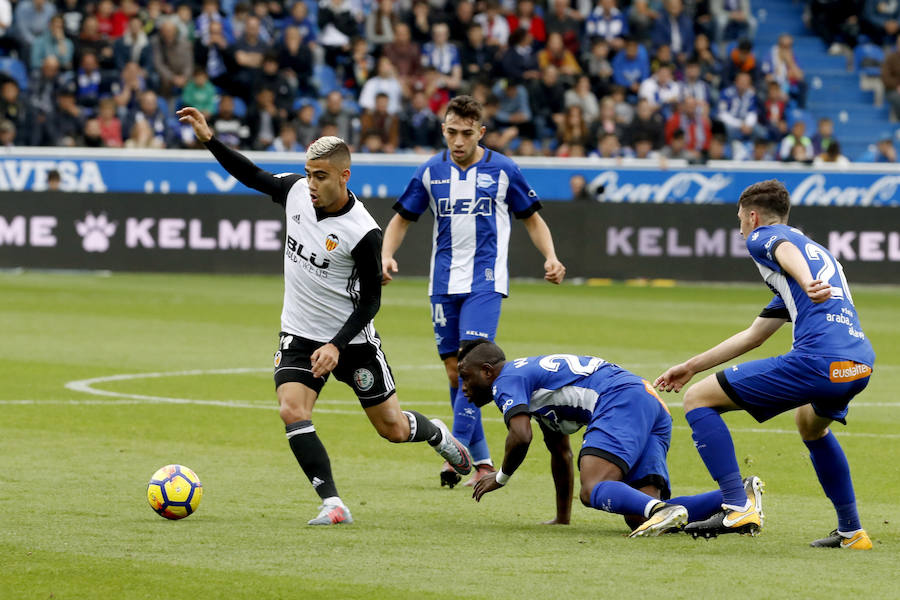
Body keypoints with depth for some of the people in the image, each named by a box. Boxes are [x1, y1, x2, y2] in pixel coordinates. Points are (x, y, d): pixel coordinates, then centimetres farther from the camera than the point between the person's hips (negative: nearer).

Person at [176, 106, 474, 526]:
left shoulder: (363, 233, -23)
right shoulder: (296, 192, -9)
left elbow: (370, 301, -16)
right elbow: (253, 176, 9)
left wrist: (337, 345, -25)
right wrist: (209, 139, -1)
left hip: (351, 339, -4)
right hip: (299, 335, 4)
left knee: (393, 429, 8)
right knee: (292, 411, -21)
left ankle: (439, 436, 43)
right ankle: (332, 504, -18)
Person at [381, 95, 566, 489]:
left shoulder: (502, 171, -1)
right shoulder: (431, 172, 5)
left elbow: (532, 219, 8)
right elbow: (402, 218, 14)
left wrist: (550, 258, -7)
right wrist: (386, 256, -4)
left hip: (485, 280, -3)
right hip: (444, 283, 3)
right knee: (454, 371, 4)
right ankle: (482, 463, 12)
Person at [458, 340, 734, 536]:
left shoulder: (505, 381, 4)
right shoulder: (532, 375, 35)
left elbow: (521, 436, -13)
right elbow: (562, 453, 41)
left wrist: (501, 477, 7)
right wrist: (563, 518, 45)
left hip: (622, 400, -9)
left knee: (593, 491, -25)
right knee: (639, 518, -8)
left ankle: (661, 510, -54)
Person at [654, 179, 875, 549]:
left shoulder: (763, 237, 11)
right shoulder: (818, 250, 36)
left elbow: (788, 252, -17)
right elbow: (753, 336, 41)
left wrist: (807, 284, -39)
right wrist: (691, 366, 46)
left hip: (818, 360, -9)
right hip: (861, 362, 9)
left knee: (698, 400, 0)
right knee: (811, 424, 40)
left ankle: (739, 507, -11)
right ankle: (851, 532, 34)